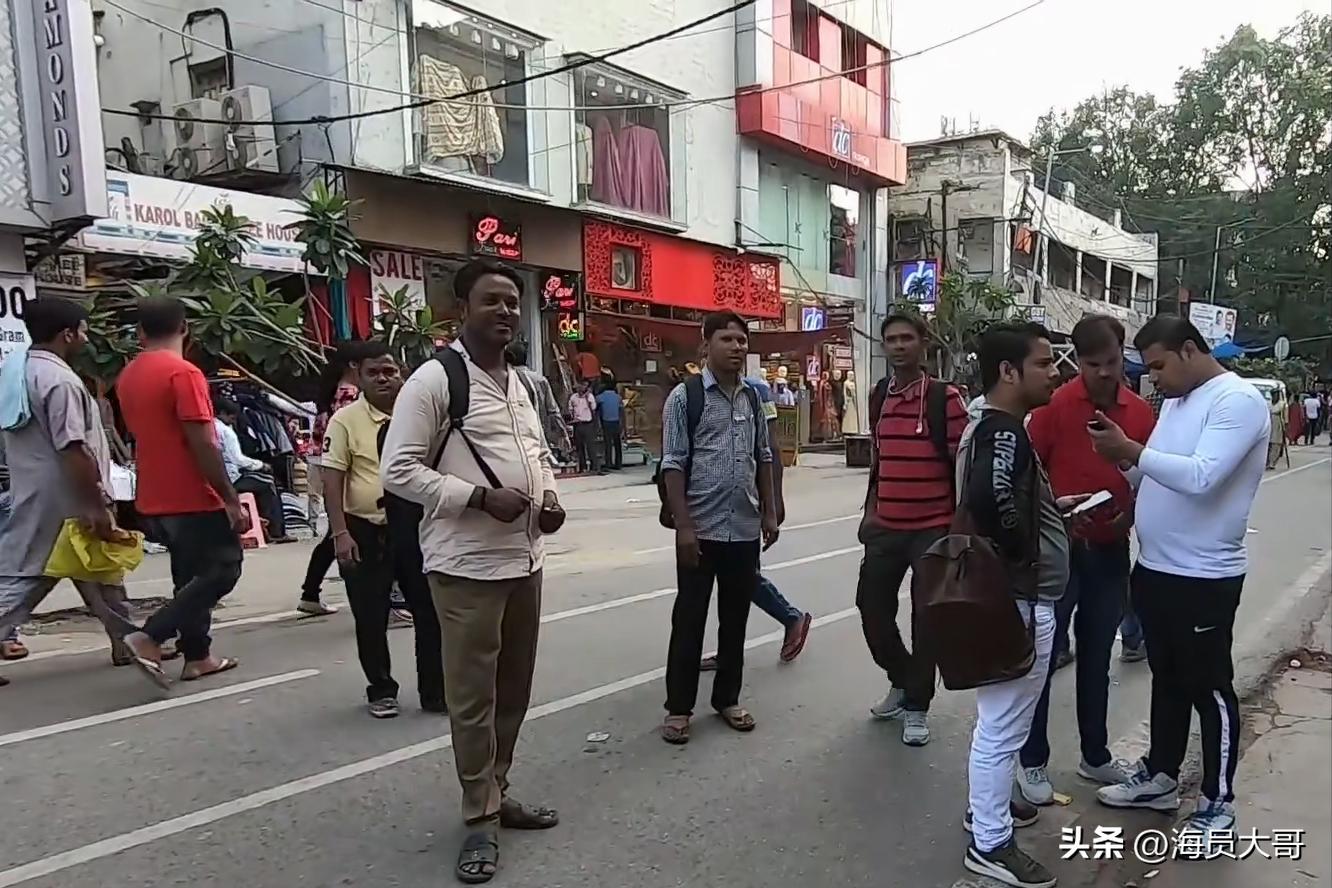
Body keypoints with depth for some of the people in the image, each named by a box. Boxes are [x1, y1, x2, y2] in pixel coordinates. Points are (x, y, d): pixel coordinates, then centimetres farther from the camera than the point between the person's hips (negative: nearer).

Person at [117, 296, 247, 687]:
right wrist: (231, 499, -17)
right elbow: (202, 444, -21)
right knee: (222, 570, 0)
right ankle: (149, 637, -9)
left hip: (155, 498, 9)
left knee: (191, 575, 16)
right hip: (193, 497, -8)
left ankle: (197, 656, 19)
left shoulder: (129, 375, 10)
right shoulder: (183, 373, -17)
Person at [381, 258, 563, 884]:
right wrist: (480, 495, -21)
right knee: (472, 697, 3)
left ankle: (497, 793, 34)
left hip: (525, 558, 8)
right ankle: (480, 819, 18)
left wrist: (549, 495, 3)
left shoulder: (519, 382, 13)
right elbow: (398, 470, -15)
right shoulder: (434, 379, -11)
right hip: (468, 564, -7)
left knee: (514, 690, 17)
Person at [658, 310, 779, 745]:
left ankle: (727, 698, 29)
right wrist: (683, 525, -15)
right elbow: (673, 464, -10)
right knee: (689, 618, 5)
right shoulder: (684, 396, -7)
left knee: (736, 617, 14)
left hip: (745, 528, 5)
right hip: (701, 529, -5)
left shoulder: (753, 397, 9)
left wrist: (769, 512, 11)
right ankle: (678, 707, 18)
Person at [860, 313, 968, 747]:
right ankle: (901, 680, 33)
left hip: (933, 527, -5)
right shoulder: (879, 396, 8)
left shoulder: (945, 397, -9)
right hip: (886, 527, 5)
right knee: (872, 607, 8)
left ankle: (916, 706, 19)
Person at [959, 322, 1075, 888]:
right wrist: (1023, 550, -22)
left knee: (996, 720, 24)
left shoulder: (988, 427, 11)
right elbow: (991, 496, -38)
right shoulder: (1006, 432, -20)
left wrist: (1052, 505, 13)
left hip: (1009, 594, 11)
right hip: (1020, 599, -11)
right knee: (1002, 726, 2)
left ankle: (986, 806, 40)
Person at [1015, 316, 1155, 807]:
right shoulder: (1053, 405, -11)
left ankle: (1095, 756, 32)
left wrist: (1131, 514, -5)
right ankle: (1033, 761, 17)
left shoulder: (1141, 412, 2)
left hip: (1111, 552, 4)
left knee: (1096, 659, 16)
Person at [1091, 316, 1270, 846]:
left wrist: (1131, 450, -25)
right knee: (1167, 679, 19)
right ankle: (1161, 777, 34)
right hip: (1155, 568, 8)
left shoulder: (1238, 400, -16)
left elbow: (1201, 477, -28)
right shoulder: (1176, 400, 11)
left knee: (1209, 688, 5)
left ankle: (1219, 803, 20)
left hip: (1204, 577, -8)